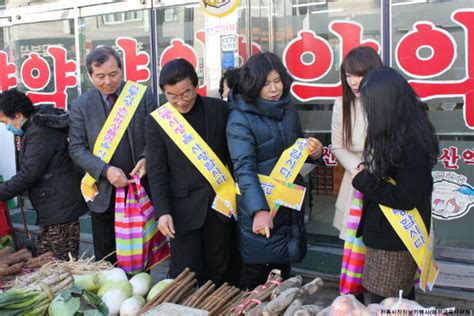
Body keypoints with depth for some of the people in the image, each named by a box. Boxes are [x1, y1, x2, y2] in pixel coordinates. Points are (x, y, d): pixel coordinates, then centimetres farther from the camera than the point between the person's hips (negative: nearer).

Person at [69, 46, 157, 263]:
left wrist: (146, 159, -21)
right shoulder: (80, 105, 0)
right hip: (104, 194, 1)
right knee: (106, 261, 12)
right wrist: (106, 170, -20)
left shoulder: (144, 96, -2)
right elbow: (76, 149, -4)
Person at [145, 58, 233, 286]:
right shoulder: (156, 121, -3)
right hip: (184, 207, -2)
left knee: (218, 270, 13)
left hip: (220, 202, 2)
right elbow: (156, 171, -3)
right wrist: (162, 212, -10)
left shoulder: (219, 109, 1)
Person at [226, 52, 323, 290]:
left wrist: (314, 152, -5)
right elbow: (244, 168, -25)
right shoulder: (240, 118, -14)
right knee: (255, 274, 5)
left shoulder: (288, 112, 6)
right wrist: (259, 210, -38)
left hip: (290, 205, 6)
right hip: (259, 208, -6)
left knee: (282, 271, 18)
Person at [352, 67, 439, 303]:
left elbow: (406, 199, -24)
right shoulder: (405, 130, 2)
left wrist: (363, 181, -16)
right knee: (401, 298, 24)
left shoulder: (411, 141, -25)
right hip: (391, 231, 9)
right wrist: (367, 175, -7)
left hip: (395, 237, -9)